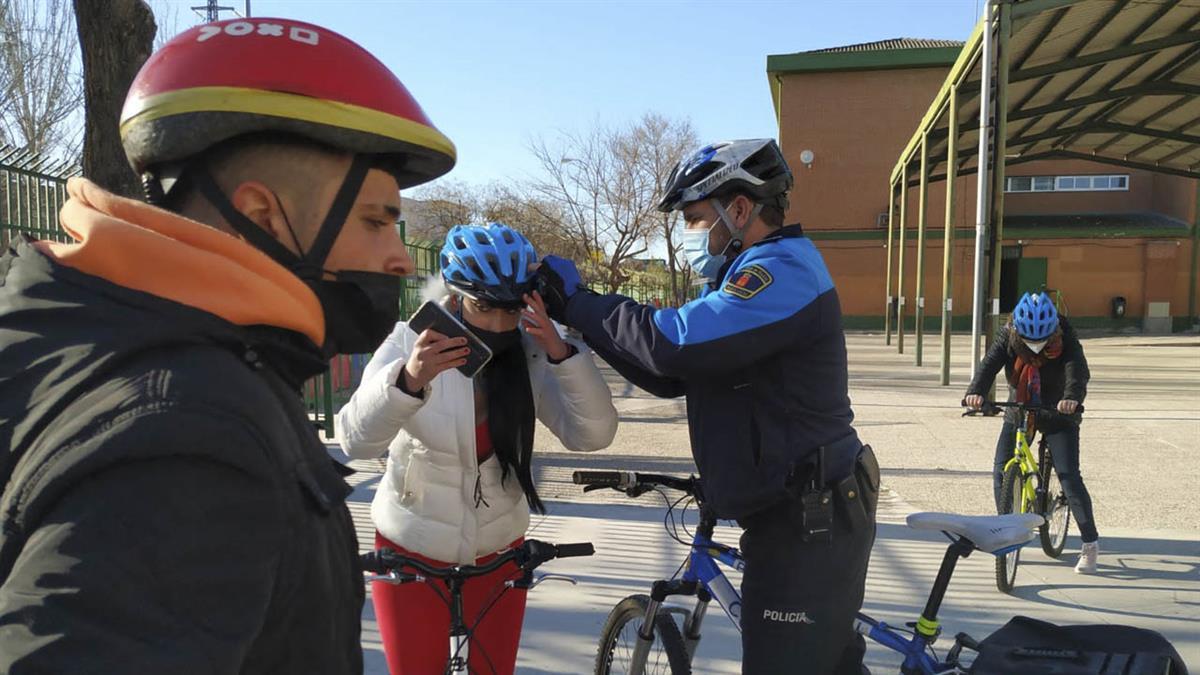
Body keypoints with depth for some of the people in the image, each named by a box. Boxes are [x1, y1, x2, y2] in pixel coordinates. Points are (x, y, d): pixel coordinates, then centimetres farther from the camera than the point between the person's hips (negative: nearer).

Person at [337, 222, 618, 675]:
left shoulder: (527, 355, -11)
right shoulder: (411, 343, -17)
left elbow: (593, 434, -18)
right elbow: (357, 441, -28)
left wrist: (560, 352, -32)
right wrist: (410, 379, -46)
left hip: (497, 554, 2)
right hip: (411, 553, -2)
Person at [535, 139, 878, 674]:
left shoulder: (784, 270, -18)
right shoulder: (750, 277, 16)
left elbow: (673, 342, -30)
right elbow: (671, 375, 11)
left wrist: (574, 299, -17)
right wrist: (583, 315, 1)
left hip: (808, 523, -10)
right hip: (808, 515, 10)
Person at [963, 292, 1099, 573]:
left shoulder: (1065, 337, -19)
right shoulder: (1008, 334, -15)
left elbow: (1077, 368, -35)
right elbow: (989, 363, -28)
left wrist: (1072, 397, -56)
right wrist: (976, 391, -48)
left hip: (1058, 414, -2)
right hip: (1018, 412, 3)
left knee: (1069, 475, -12)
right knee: (1001, 473, -5)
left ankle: (1090, 543, 4)